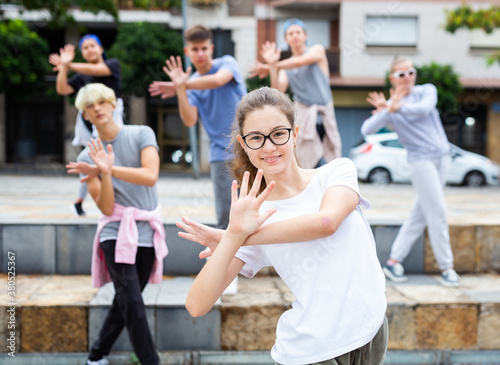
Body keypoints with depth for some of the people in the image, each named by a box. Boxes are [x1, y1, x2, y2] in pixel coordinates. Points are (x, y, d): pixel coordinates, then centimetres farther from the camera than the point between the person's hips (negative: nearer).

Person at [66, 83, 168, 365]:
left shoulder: (142, 134, 0)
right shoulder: (87, 158, 3)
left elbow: (150, 176, -17)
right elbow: (106, 208, -5)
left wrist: (110, 169, -20)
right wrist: (104, 173, -21)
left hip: (148, 233, 1)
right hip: (116, 233, -1)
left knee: (124, 302, 9)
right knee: (132, 302, -15)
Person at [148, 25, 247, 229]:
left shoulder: (227, 63, 2)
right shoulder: (191, 84, 9)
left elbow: (217, 80, -22)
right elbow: (190, 121, -5)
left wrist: (178, 86, -17)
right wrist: (180, 89, -17)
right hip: (221, 154, 2)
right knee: (225, 217, -1)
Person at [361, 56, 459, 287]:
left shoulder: (427, 91, 5)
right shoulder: (390, 105, -1)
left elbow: (424, 109, -19)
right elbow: (366, 130, -16)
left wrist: (397, 107, -29)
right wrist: (388, 109, -28)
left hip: (442, 157, 4)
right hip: (421, 161, -4)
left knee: (420, 213, 5)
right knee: (437, 211, -7)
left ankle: (394, 261, 12)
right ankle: (446, 267, 3)